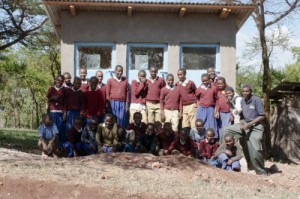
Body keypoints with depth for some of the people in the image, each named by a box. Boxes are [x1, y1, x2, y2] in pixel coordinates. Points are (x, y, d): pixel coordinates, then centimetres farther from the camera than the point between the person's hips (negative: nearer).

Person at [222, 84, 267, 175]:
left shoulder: (256, 100, -11)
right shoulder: (242, 101, 7)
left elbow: (262, 116, -13)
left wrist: (250, 124, -19)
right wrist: (241, 123, -8)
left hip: (256, 126, -7)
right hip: (245, 124, 7)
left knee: (255, 150, -16)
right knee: (226, 130, -5)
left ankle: (261, 171, 5)